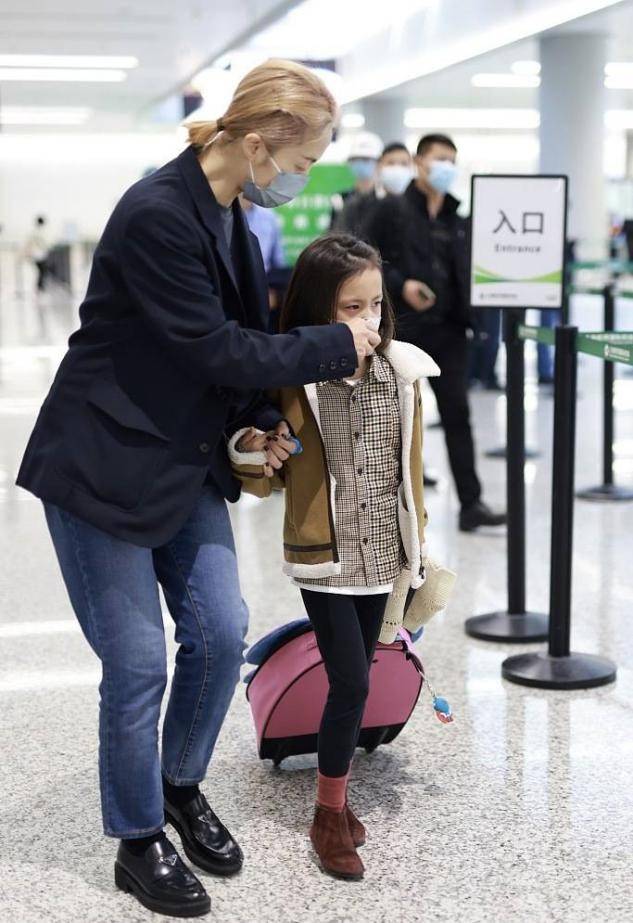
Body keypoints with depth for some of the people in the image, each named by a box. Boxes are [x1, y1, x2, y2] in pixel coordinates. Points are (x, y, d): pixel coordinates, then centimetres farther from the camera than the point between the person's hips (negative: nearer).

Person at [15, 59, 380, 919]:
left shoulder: (229, 215, 5)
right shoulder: (156, 215, -24)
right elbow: (214, 349, -22)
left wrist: (262, 422, 2)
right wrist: (336, 346, -14)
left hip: (185, 463, 8)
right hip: (103, 468, -8)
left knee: (221, 631, 6)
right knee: (138, 661, 0)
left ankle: (182, 785, 31)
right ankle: (139, 841, 20)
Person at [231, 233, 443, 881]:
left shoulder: (400, 372, -2)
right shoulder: (293, 380, -11)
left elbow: (409, 468, 9)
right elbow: (268, 482, -2)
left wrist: (419, 546, 13)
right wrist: (249, 452, -23)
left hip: (381, 555, 4)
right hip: (325, 558, -4)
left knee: (354, 682, 13)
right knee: (351, 683, -7)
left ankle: (335, 794, 31)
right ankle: (329, 815, 11)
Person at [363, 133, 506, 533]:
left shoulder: (458, 219, 14)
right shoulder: (391, 209, -1)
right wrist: (401, 285, -17)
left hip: (449, 328, 4)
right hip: (402, 326, -4)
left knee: (457, 413, 1)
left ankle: (471, 503, 1)